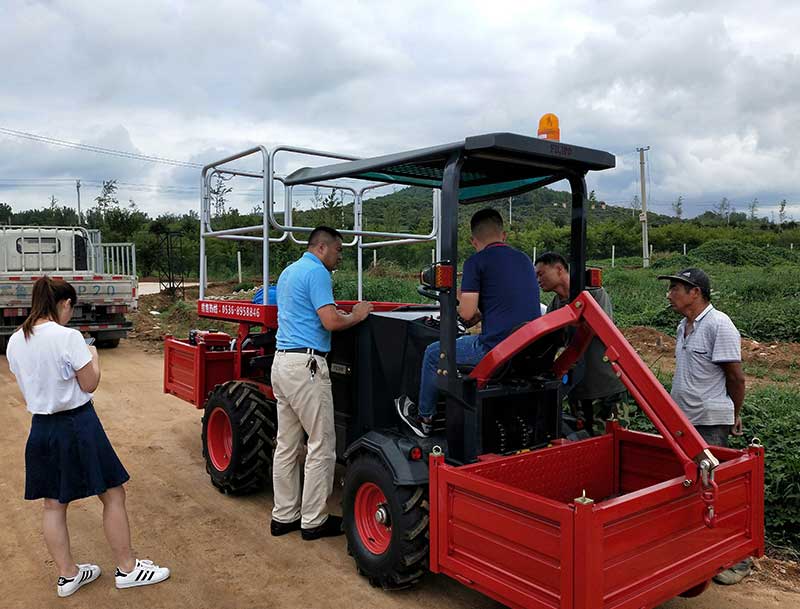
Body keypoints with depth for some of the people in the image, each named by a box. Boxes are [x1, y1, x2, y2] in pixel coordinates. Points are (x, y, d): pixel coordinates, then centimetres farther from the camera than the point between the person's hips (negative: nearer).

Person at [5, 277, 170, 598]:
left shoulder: (15, 342, 2)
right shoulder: (68, 336, -19)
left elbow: (27, 388, 11)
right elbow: (89, 384, -12)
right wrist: (93, 357, 4)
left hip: (41, 426, 7)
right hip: (77, 424, -7)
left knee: (53, 503, 16)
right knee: (113, 494, 7)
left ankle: (67, 575, 28)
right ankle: (127, 569, 16)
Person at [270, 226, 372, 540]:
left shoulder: (288, 272, 19)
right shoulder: (317, 272, -11)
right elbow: (330, 322, -20)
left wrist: (339, 312, 24)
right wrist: (356, 316, -1)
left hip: (281, 361, 10)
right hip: (306, 364, -10)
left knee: (287, 444, 13)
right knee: (321, 446, 0)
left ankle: (284, 516, 21)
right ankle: (313, 521, 9)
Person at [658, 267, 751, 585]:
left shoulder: (718, 325, -14)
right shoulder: (683, 327, 13)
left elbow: (735, 376, -11)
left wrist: (733, 416, 0)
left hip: (710, 425, -9)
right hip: (684, 421, 9)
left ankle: (737, 559, 11)